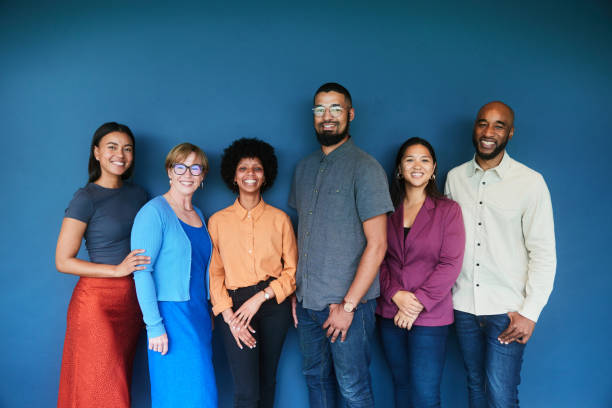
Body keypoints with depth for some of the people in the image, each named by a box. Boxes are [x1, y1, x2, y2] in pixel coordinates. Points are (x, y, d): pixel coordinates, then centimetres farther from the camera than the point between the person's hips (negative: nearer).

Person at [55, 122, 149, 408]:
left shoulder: (137, 194, 9)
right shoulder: (86, 198, -9)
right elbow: (63, 261, -10)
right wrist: (117, 270, -16)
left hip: (132, 298, 6)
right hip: (98, 299, -5)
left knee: (119, 384, 14)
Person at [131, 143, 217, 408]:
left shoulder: (198, 215, 13)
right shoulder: (154, 212, -11)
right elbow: (142, 272, -16)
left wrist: (208, 315, 13)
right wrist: (154, 326, -19)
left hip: (199, 315, 7)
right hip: (171, 315, -7)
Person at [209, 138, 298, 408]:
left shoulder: (279, 219, 6)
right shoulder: (218, 221, 6)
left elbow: (292, 271, 4)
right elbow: (214, 273, 4)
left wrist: (261, 297, -9)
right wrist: (229, 315, -8)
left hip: (273, 306, 1)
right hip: (234, 306, -1)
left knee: (266, 383, 10)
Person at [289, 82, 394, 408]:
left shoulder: (365, 168, -10)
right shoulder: (305, 168, 11)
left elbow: (377, 244, -13)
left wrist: (348, 305, -15)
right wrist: (296, 289, 8)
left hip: (348, 303, -6)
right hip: (307, 301, 6)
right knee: (316, 379, 18)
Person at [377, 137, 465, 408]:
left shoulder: (448, 210, -2)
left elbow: (450, 264, -8)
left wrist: (418, 304, -14)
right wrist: (396, 294, -11)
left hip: (430, 317, -3)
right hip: (390, 314, 3)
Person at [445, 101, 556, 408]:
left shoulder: (530, 182, -7)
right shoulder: (454, 177, 4)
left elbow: (543, 253, -7)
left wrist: (530, 312, -11)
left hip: (507, 310, -3)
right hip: (463, 305, 4)